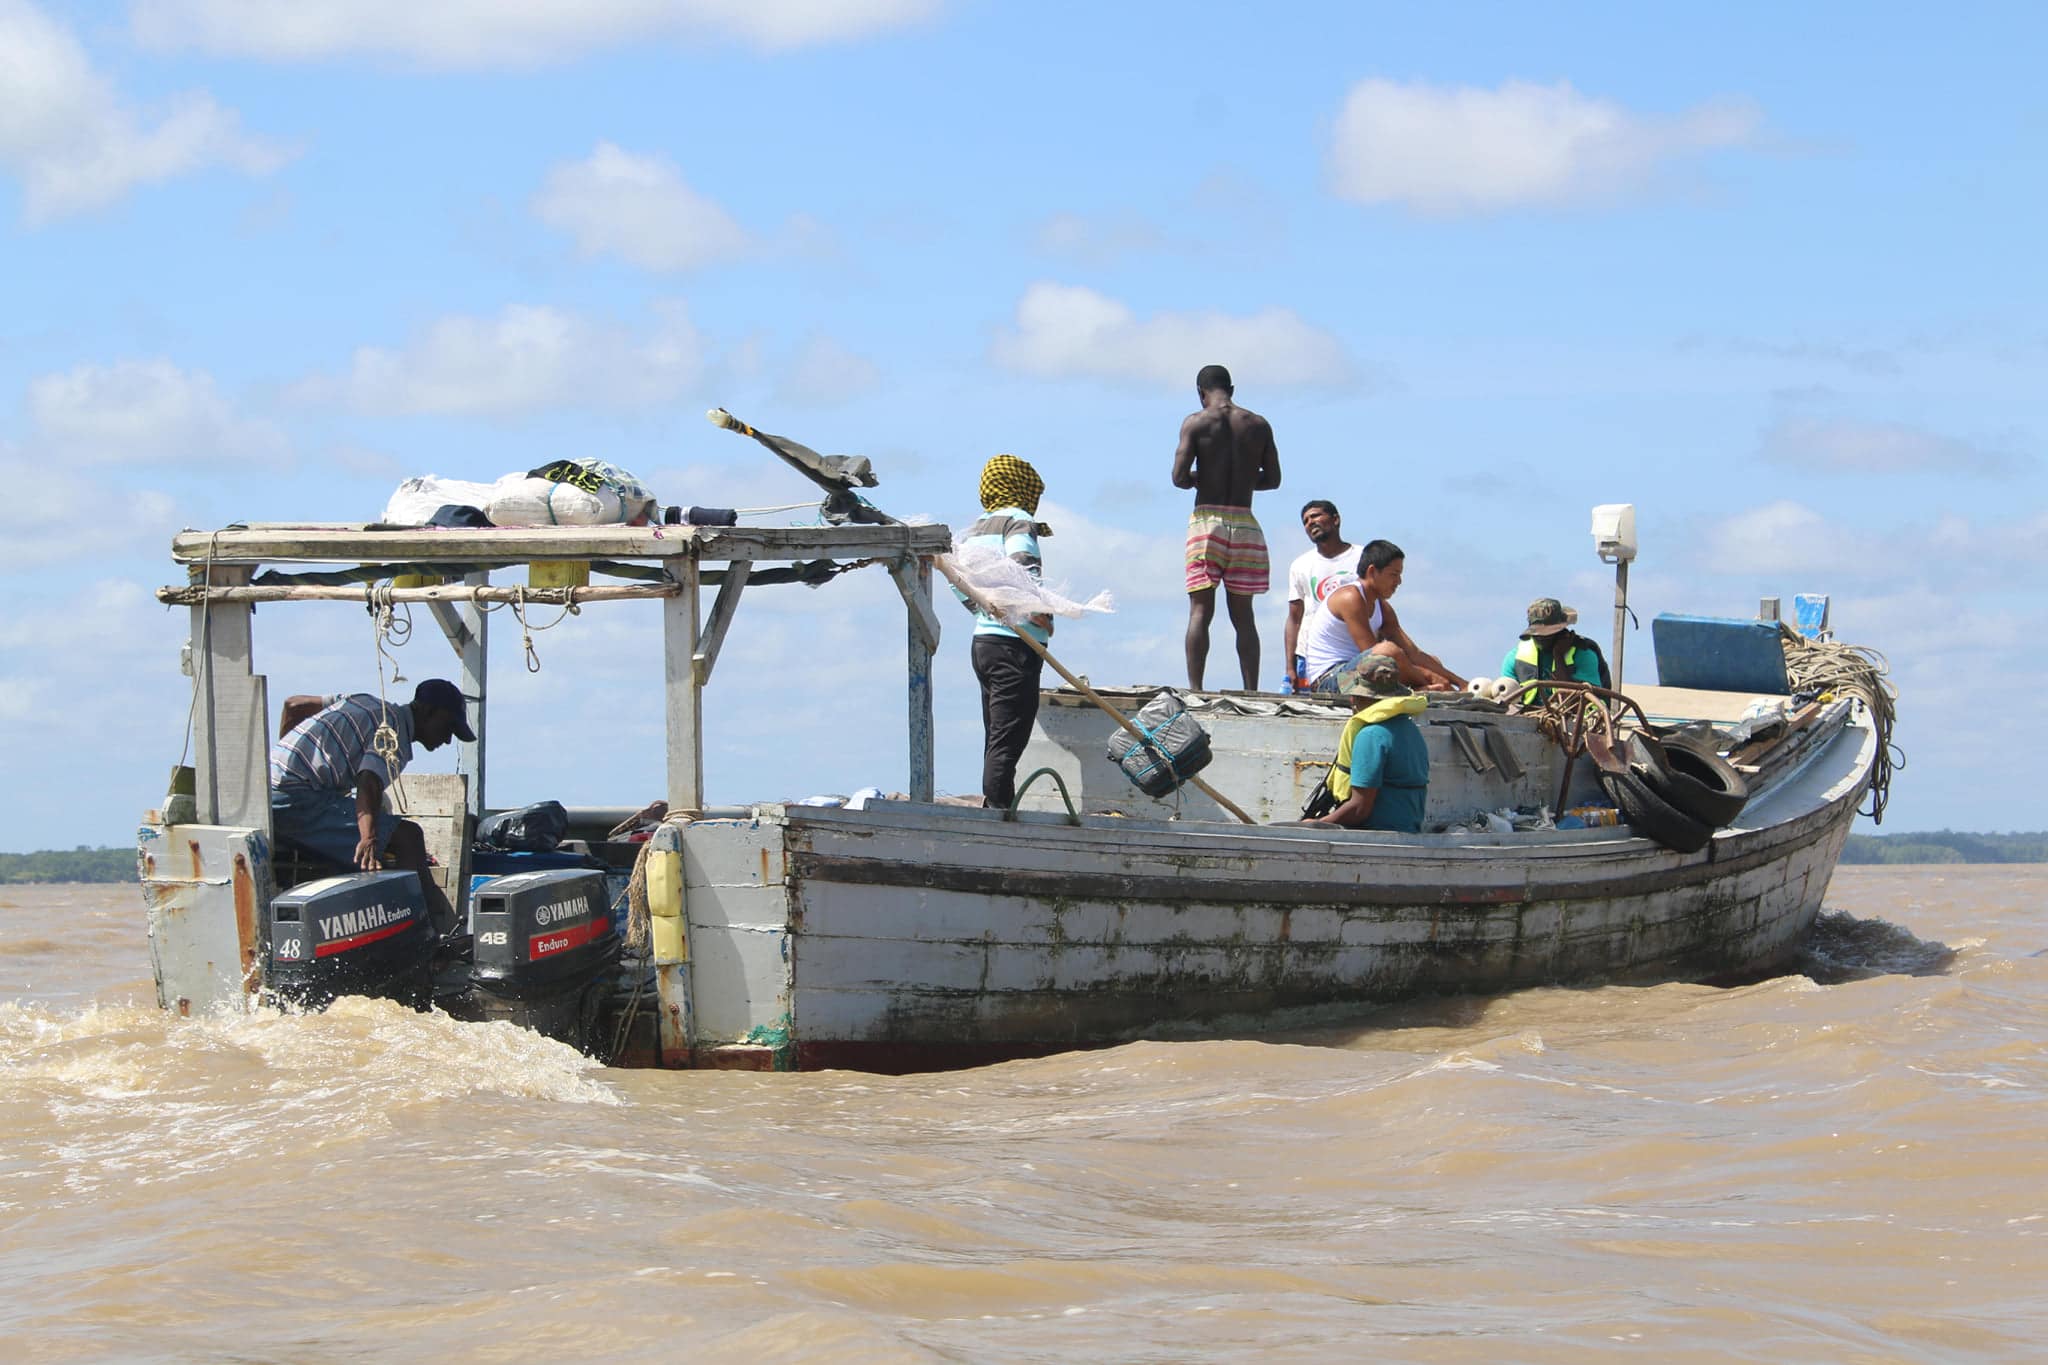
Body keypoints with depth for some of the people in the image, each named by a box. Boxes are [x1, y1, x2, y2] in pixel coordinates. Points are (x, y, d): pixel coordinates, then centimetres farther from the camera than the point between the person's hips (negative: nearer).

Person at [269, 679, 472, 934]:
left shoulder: (366, 702, 22)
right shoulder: (395, 739, -6)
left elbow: (293, 705, 27)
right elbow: (369, 784, -25)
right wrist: (369, 839, -39)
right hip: (298, 797, -10)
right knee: (407, 836, -14)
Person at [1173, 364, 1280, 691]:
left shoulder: (1195, 423, -3)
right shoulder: (1258, 425, 7)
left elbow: (1179, 477, -9)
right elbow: (1273, 479, 9)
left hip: (1207, 519, -3)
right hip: (1244, 523, 3)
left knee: (1200, 610, -3)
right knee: (1243, 615, 6)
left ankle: (1195, 689, -12)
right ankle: (1251, 691, 0)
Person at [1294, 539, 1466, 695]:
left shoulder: (1382, 608, 14)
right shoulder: (1350, 598, -16)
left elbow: (1413, 653, 10)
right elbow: (1374, 654, -22)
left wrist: (1458, 682, 1)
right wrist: (1426, 677, -20)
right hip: (1326, 680, -11)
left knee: (1433, 662, 13)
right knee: (1389, 650, -36)